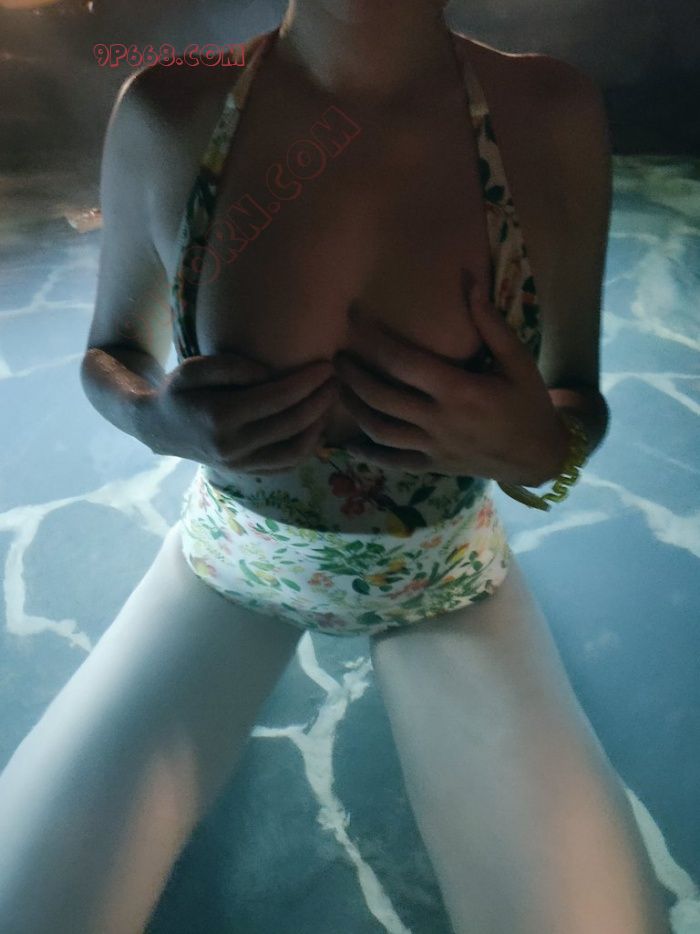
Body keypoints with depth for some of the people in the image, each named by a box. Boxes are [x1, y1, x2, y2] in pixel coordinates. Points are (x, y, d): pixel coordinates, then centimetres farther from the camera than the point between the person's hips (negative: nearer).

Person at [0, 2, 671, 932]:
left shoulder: (551, 117, -15)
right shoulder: (165, 114, -15)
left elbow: (580, 398, -4)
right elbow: (111, 356, 0)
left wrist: (541, 448, -27)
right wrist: (157, 420, -23)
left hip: (443, 579, 1)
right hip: (234, 559, 1)